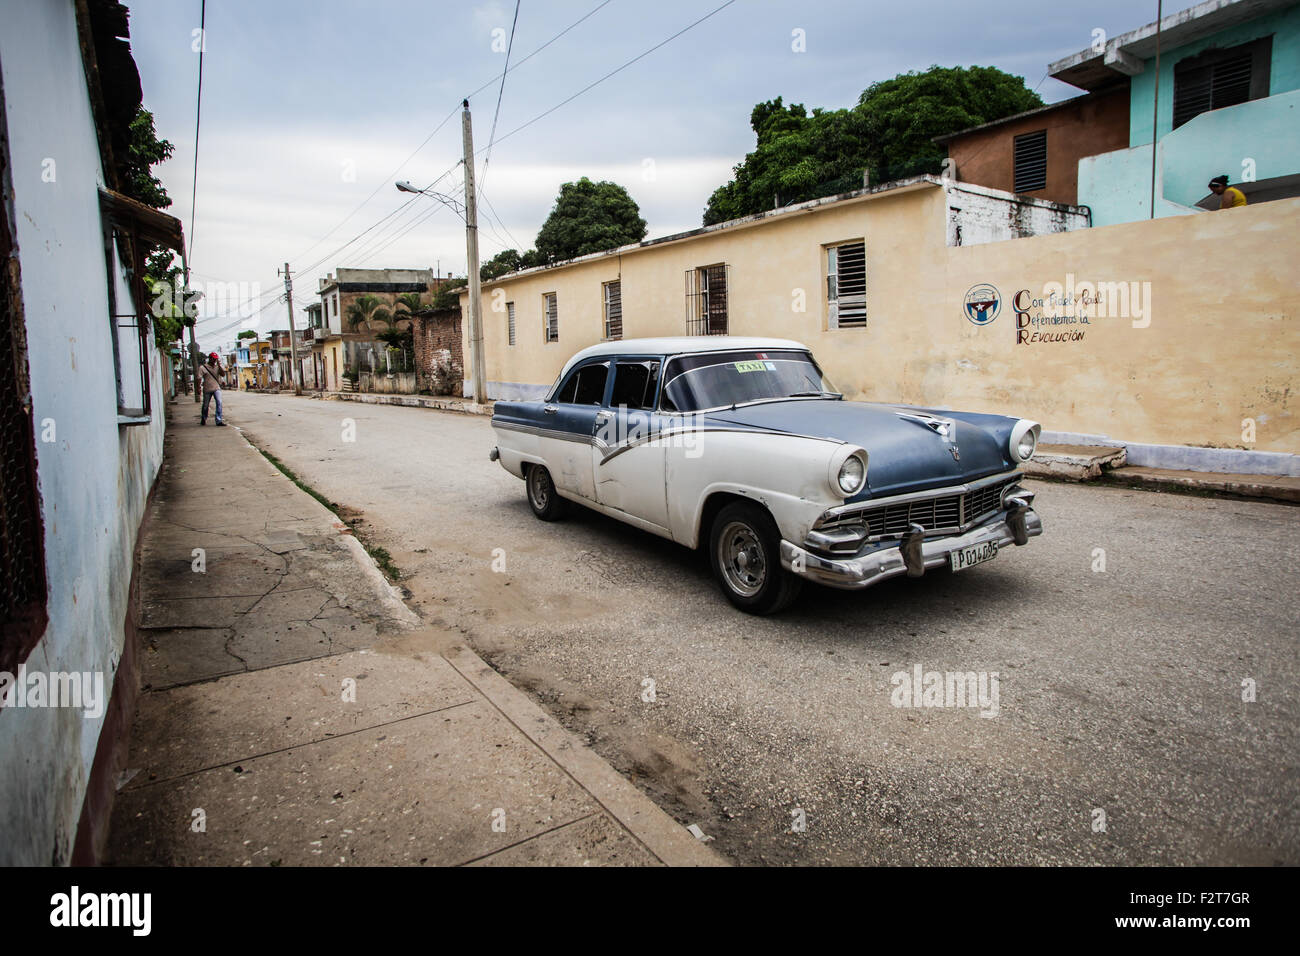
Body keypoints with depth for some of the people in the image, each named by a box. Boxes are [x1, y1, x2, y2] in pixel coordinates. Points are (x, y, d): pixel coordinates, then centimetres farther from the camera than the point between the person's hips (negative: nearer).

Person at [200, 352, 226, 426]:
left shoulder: (218, 367, 9)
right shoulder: (203, 367, 0)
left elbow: (223, 374, -5)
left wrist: (219, 365, -10)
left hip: (217, 388, 1)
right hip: (207, 389, -1)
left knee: (219, 403, -18)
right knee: (205, 405, 10)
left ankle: (219, 420, -18)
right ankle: (203, 419, 33)